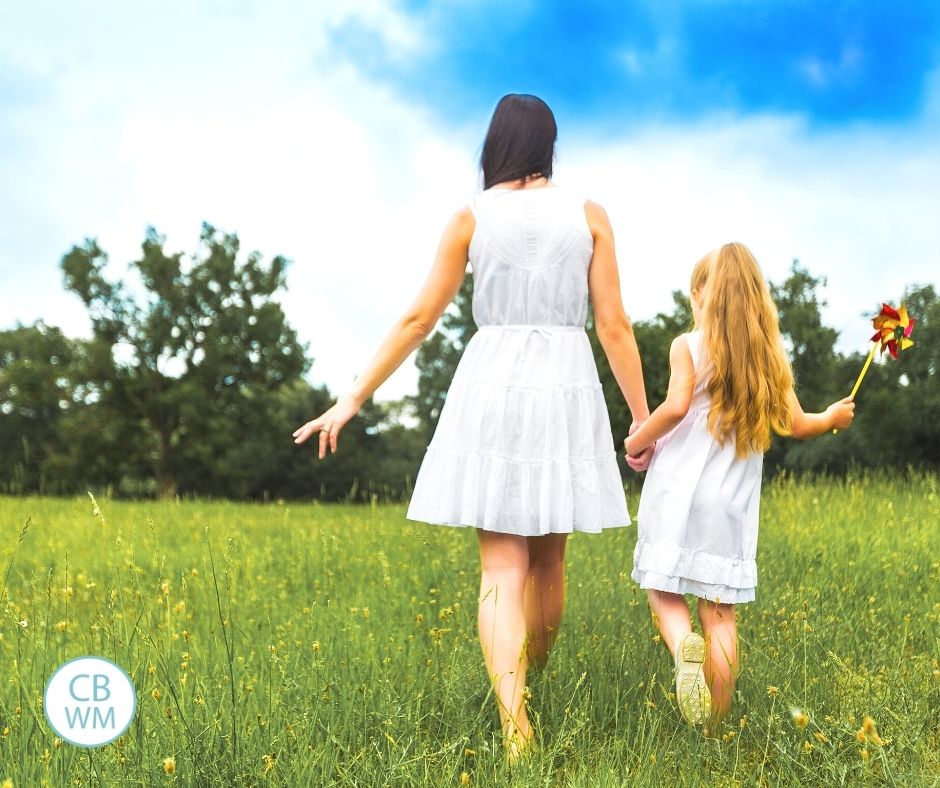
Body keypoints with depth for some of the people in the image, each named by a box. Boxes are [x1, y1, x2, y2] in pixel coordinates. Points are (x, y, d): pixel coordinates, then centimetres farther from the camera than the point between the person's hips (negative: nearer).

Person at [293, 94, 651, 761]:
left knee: (502, 567, -2)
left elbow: (419, 319, 1)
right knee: (548, 561, 17)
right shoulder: (589, 215, 3)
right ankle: (529, 686, 36)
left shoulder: (472, 218, 3)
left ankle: (516, 725, -17)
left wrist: (354, 399, 6)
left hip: (493, 387, -1)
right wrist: (644, 418, 6)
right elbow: (614, 325, 0)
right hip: (566, 388, 1)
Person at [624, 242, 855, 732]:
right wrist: (833, 417, 28)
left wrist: (637, 442, -3)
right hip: (731, 503, 3)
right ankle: (715, 725, 7)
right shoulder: (769, 358, 6)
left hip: (677, 491, -3)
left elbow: (677, 406, -18)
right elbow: (796, 426, 7)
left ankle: (683, 647, -25)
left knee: (664, 589, 7)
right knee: (720, 611, 7)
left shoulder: (688, 346, -4)